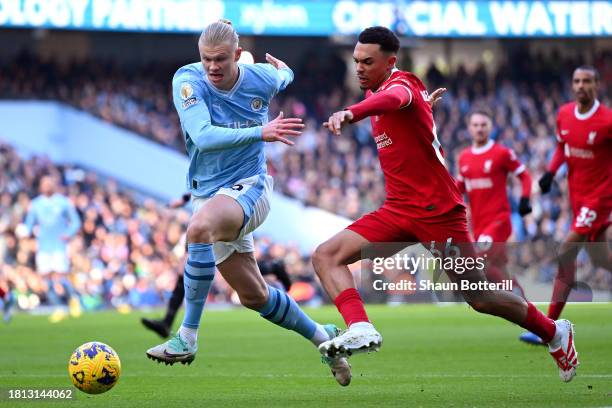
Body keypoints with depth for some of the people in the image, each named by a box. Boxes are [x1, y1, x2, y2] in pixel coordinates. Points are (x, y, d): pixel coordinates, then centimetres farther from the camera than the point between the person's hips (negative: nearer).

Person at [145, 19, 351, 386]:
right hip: (208, 193, 3)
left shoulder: (262, 79, -9)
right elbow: (202, 136, -28)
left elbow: (284, 77, 18)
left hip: (249, 187, -3)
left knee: (199, 228, -35)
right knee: (254, 296, 12)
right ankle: (322, 337, 35)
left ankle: (187, 338, -29)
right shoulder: (188, 80, -14)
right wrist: (260, 132, -36)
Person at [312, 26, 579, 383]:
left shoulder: (401, 83, -15)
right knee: (326, 256, -12)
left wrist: (350, 113, -60)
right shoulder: (376, 90, 12)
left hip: (437, 211, -8)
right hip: (398, 210, 8)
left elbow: (393, 98, -42)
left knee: (480, 299, -1)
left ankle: (555, 333, 21)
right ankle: (361, 329, -28)